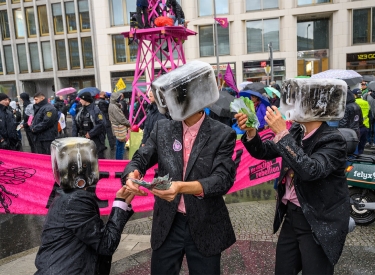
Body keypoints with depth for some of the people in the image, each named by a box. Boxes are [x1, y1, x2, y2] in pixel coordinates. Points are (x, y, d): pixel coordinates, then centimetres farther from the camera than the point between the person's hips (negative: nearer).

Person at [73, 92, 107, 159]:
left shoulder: (95, 109, -14)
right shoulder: (81, 110, 8)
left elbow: (101, 124, -22)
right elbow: (75, 123, 11)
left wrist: (90, 133, -18)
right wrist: (74, 135, 1)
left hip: (96, 139, -7)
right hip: (84, 138, 7)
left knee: (100, 157, 0)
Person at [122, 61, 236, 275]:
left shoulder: (223, 135, -10)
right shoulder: (162, 128, 0)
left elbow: (223, 179, -19)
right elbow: (140, 159, 0)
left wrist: (182, 187, -35)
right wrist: (132, 175, -25)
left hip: (205, 226, -2)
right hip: (167, 224, 3)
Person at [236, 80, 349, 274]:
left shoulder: (333, 140, -18)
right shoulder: (296, 131, 1)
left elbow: (311, 170, -34)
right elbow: (264, 152, 3)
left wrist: (283, 133, -34)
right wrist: (251, 132, -16)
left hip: (319, 223, -6)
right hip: (291, 216, 6)